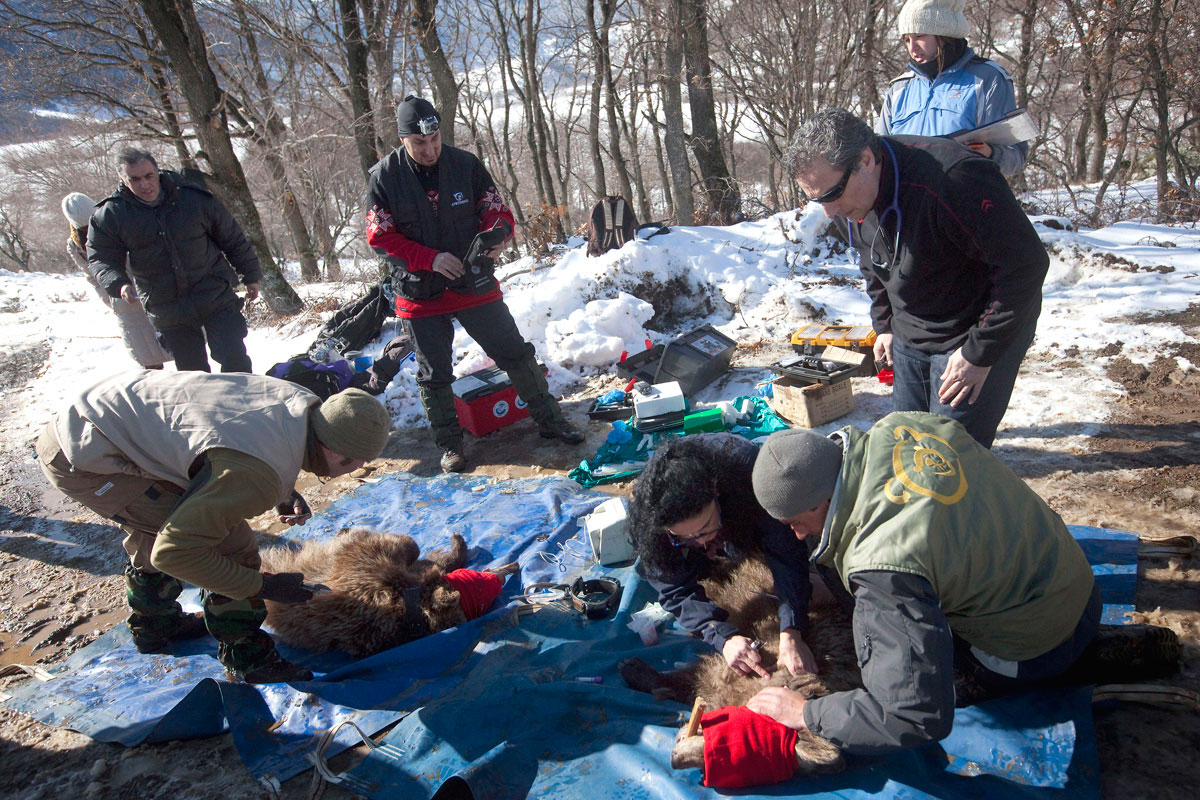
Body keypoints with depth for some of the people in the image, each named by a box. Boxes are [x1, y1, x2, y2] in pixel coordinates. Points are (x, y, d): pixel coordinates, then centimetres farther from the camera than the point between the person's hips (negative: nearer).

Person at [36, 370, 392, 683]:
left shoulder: (302, 402, -6)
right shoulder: (258, 475, -32)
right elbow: (175, 552, -26)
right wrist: (261, 585, -17)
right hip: (83, 461, -9)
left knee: (153, 528, 31)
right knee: (230, 545, -11)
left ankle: (153, 627, 53)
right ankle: (248, 659, 7)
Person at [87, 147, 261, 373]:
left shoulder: (194, 197, -6)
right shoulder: (110, 215, -4)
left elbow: (232, 239, 4)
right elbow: (101, 259, 2)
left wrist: (250, 276, 10)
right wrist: (119, 284, -19)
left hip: (215, 299, -1)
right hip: (168, 313, 2)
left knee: (234, 360, -7)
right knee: (191, 372, 8)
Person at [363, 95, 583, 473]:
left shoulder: (465, 164, -4)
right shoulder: (383, 177, -8)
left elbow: (497, 209, 2)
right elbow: (380, 235, -10)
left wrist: (497, 234, -22)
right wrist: (430, 258, -22)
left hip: (474, 283, 1)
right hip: (420, 295, -1)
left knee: (515, 353, 5)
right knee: (434, 375, 9)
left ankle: (549, 419, 21)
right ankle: (450, 443, 25)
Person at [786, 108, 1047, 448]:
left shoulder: (952, 181, -32)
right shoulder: (847, 204, -6)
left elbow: (1026, 266, -25)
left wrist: (979, 354, -21)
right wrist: (884, 324, 11)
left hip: (977, 334, -7)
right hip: (909, 337, 7)